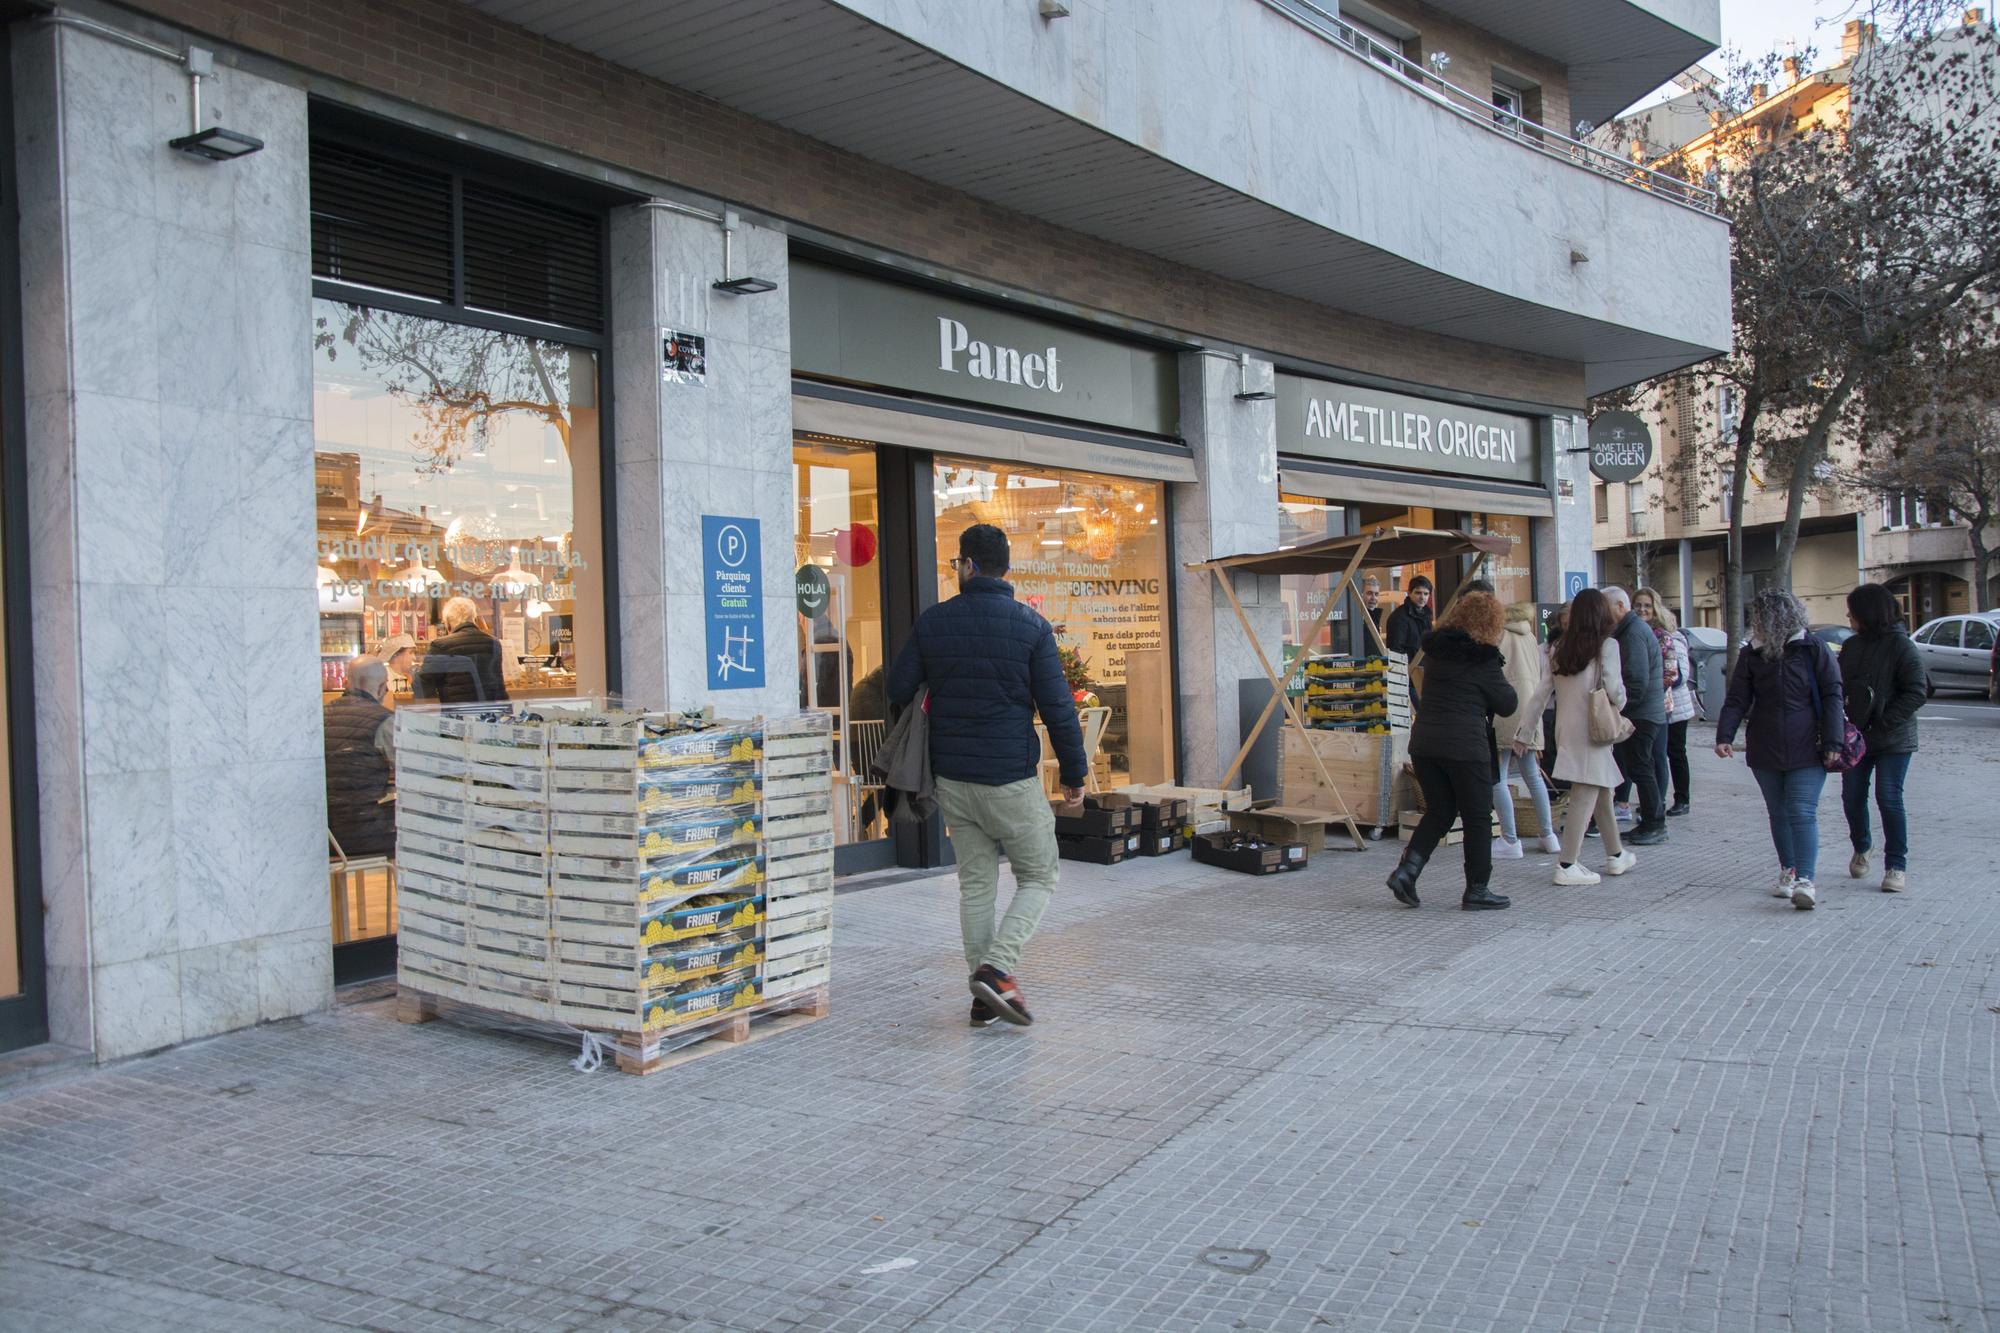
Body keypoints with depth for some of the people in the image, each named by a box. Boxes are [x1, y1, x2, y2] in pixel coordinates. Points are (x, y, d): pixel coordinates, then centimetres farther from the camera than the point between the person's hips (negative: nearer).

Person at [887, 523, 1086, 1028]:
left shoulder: (933, 622, 2)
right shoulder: (1031, 626, -7)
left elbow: (898, 691, 6)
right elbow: (1058, 708, -8)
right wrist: (1074, 775, 0)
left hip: (952, 777, 4)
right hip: (1011, 778, -4)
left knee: (975, 883, 12)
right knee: (1038, 878, 9)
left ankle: (984, 998, 14)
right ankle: (997, 969, -10)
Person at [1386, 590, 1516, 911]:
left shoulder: (1436, 648, 9)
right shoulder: (1484, 659, -8)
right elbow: (1507, 704, -1)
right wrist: (1503, 679, 19)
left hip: (1423, 743, 6)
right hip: (1465, 746, -6)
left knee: (1439, 812, 17)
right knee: (1477, 818, 8)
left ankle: (1406, 869, 0)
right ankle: (1476, 891, 13)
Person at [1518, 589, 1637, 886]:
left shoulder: (1560, 648, 9)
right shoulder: (1607, 645, -7)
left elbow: (1541, 693, 8)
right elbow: (1615, 689, -15)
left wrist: (1524, 731, 12)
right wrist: (1618, 708, 7)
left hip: (1565, 728, 7)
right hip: (1591, 730, -7)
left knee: (1601, 792, 19)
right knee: (1585, 796, -5)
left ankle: (1615, 855, 32)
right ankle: (1567, 866, -8)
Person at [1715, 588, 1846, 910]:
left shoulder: (1814, 651, -3)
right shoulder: (1751, 655, 6)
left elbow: (1832, 698, -4)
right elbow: (1737, 700, 2)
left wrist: (1832, 742, -10)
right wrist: (1724, 736, -11)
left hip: (1807, 750, -4)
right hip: (1765, 751, 4)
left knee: (1802, 812, -12)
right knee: (1778, 813, 12)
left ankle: (1805, 879, -17)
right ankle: (1788, 871, 24)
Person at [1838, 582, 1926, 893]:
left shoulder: (1901, 646, -10)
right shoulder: (1852, 646, 10)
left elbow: (1916, 694, -14)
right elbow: (1839, 686, 12)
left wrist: (1883, 724, -20)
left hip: (1893, 740, -6)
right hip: (1856, 736, 6)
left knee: (1888, 799, -8)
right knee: (1852, 797, 8)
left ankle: (1897, 866, 3)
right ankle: (1861, 849, 34)